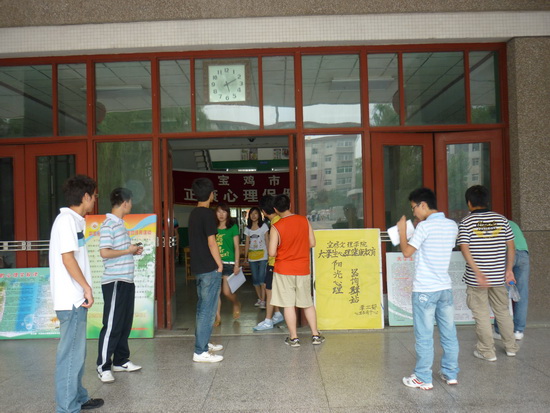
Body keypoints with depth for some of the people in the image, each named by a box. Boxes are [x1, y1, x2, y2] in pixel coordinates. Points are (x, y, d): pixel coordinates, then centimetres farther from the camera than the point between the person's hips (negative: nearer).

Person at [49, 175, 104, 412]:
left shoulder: (73, 220, 14)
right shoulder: (67, 219, -15)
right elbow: (67, 258, -21)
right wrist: (87, 287, -16)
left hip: (74, 298, 10)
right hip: (71, 299, -10)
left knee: (77, 351, 17)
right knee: (71, 353, -3)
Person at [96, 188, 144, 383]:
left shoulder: (119, 223, 14)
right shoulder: (108, 224, -14)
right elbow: (105, 252, -23)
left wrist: (133, 250, 7)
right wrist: (128, 251, -14)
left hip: (126, 281, 9)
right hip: (114, 282, -9)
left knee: (125, 323, 15)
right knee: (112, 325, -2)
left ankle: (120, 361, 26)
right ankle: (103, 366, 9)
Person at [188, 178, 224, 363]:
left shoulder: (193, 213, 11)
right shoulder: (207, 213, -15)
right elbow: (211, 242, -18)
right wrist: (219, 264, -8)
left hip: (198, 267, 9)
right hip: (210, 268, -9)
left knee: (202, 306, 19)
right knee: (208, 309, -5)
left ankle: (203, 342, 30)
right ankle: (200, 352, -1)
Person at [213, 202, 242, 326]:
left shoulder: (233, 227, 0)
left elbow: (236, 247, 1)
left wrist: (237, 264, -5)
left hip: (228, 263, -3)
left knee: (227, 291, -4)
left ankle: (236, 304, 28)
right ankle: (218, 317, 11)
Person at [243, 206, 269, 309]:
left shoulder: (264, 226, 1)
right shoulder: (247, 228, 10)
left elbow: (267, 241, 0)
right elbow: (247, 243, 12)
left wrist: (269, 254, -7)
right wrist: (245, 257, 9)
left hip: (262, 255, -4)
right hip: (252, 256, 4)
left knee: (262, 277, -11)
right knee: (255, 279, 7)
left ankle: (263, 301, -9)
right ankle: (259, 299, 19)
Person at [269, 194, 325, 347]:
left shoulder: (276, 227, -14)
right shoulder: (304, 220, -3)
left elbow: (272, 253, -15)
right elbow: (312, 243, 2)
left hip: (283, 270, -3)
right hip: (303, 269, 3)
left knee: (288, 304, 5)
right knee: (308, 303, 15)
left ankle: (293, 337, 10)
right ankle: (315, 335, 19)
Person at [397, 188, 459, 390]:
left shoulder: (425, 226, -15)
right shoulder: (452, 225, 7)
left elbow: (407, 252, -12)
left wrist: (402, 231, 0)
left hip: (425, 289, -7)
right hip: (445, 287, 7)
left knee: (424, 336, 2)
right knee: (448, 333, 14)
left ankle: (423, 378, 10)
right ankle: (451, 373, 25)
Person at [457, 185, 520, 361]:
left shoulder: (466, 222, -8)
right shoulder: (501, 219, 3)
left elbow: (465, 249, -16)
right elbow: (510, 247, 3)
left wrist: (478, 273, -17)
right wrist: (509, 269, 8)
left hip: (476, 279, -4)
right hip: (499, 276, 4)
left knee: (481, 314, 6)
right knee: (503, 311, 19)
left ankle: (487, 351, 14)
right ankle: (511, 347, 31)